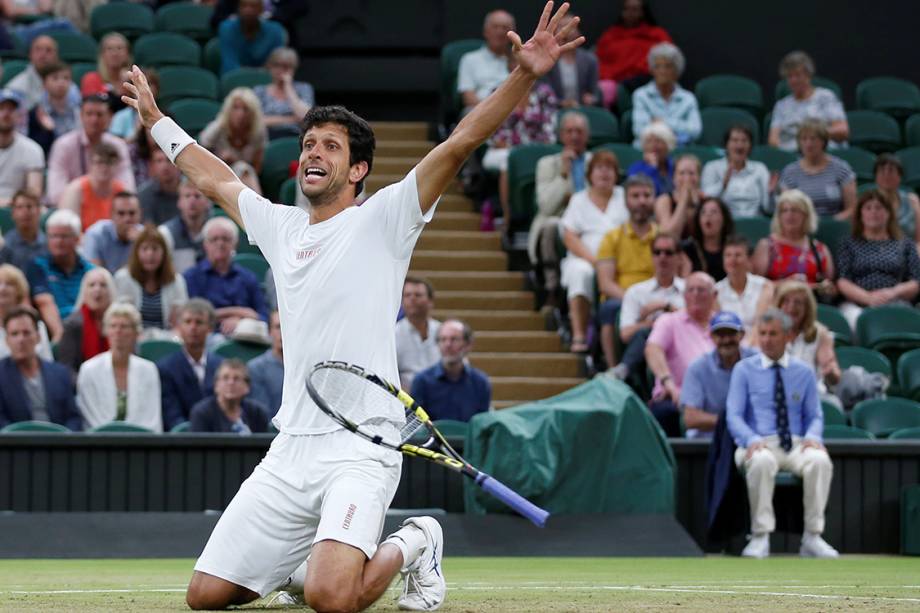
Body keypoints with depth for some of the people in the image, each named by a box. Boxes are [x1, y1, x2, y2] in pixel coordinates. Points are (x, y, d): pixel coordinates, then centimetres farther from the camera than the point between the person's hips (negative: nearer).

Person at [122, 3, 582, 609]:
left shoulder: (380, 219, 0)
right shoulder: (282, 227, 17)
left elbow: (460, 143, -12)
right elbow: (214, 178, 35)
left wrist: (524, 76, -23)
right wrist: (156, 119, 44)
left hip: (361, 447, -6)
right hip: (289, 450, 6)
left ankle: (410, 546, 5)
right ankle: (310, 557, 27)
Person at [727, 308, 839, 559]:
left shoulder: (803, 372, 14)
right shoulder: (744, 369, 8)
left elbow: (815, 416, 14)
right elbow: (734, 415, 1)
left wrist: (813, 437, -10)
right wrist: (752, 440, -19)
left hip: (796, 445, 2)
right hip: (760, 444, -2)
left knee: (820, 460, -33)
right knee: (761, 461, -39)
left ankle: (812, 537, -26)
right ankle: (760, 537, -30)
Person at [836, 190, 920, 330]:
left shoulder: (905, 245, 22)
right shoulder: (848, 244, 19)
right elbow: (842, 282, 6)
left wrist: (894, 292, -8)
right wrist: (868, 297, -12)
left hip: (895, 303, 0)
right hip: (857, 305, 0)